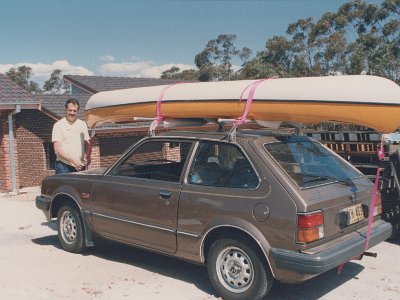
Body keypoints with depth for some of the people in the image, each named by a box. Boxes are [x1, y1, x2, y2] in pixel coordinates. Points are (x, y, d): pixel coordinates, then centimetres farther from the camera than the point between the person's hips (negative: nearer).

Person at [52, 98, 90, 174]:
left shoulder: (83, 124, 13)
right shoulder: (58, 125, -1)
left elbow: (87, 144, 17)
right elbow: (57, 149, -7)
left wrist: (86, 157, -5)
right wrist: (73, 160, -18)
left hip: (80, 166, 4)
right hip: (64, 166, -4)